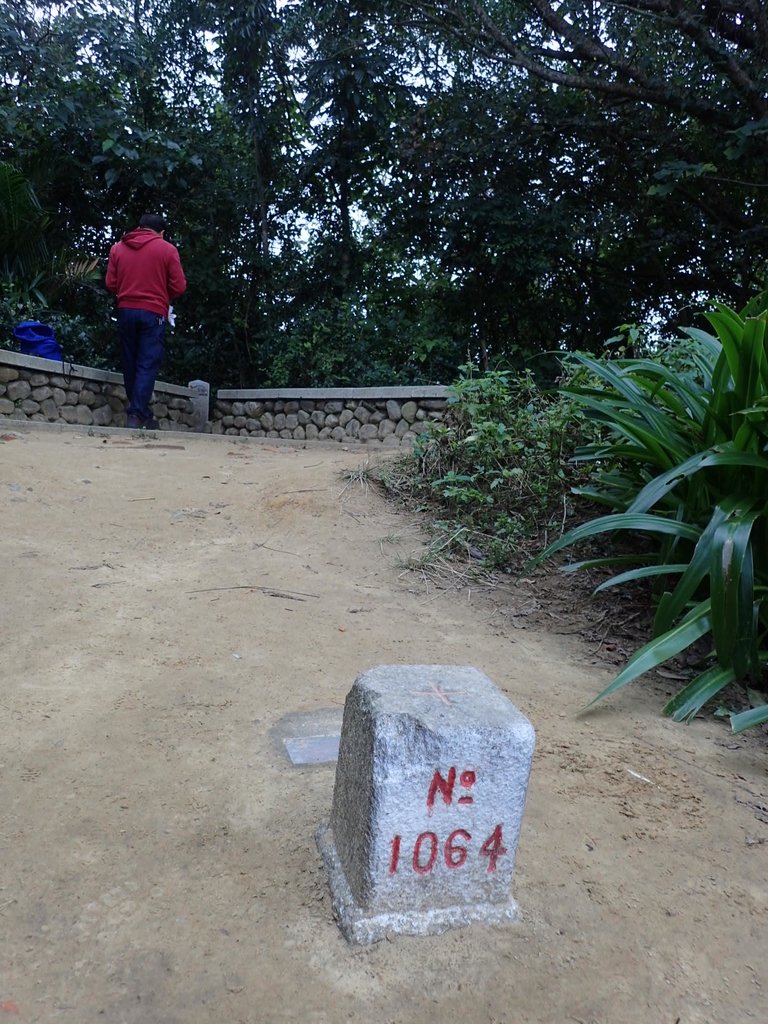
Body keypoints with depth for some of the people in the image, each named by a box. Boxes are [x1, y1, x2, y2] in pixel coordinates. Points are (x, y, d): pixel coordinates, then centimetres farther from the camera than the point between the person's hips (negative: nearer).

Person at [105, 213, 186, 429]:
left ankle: (140, 412, 17)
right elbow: (179, 287, -2)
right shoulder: (167, 249, 1)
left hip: (125, 311, 4)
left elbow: (110, 283, 7)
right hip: (153, 313, -3)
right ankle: (137, 414, -12)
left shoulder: (118, 248, 10)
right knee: (147, 365, -4)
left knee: (130, 364, 12)